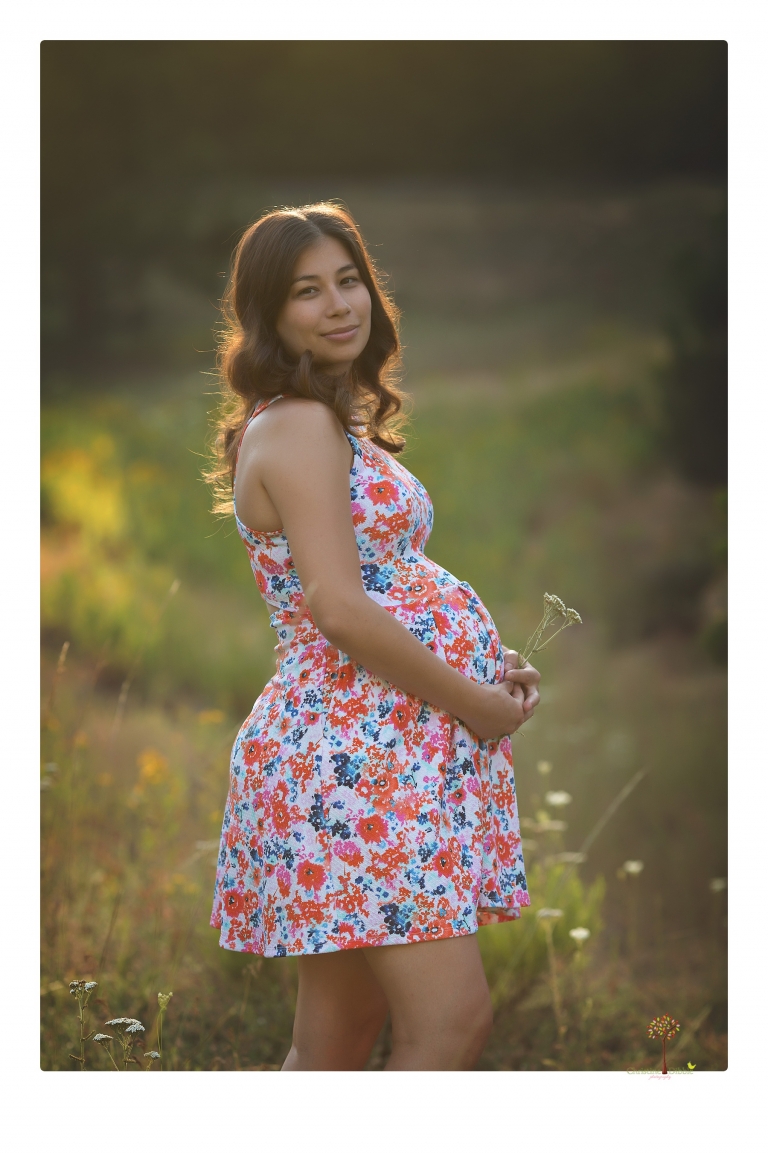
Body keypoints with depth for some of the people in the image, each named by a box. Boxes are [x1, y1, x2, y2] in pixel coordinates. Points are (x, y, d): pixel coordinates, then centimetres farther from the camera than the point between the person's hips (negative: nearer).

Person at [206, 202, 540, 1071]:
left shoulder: (334, 425, 21)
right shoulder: (300, 426, -10)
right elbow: (340, 609, -20)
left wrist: (486, 665, 9)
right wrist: (475, 702, -11)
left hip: (379, 746, 10)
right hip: (355, 749, -10)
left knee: (338, 1034, 11)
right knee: (450, 1023, -15)